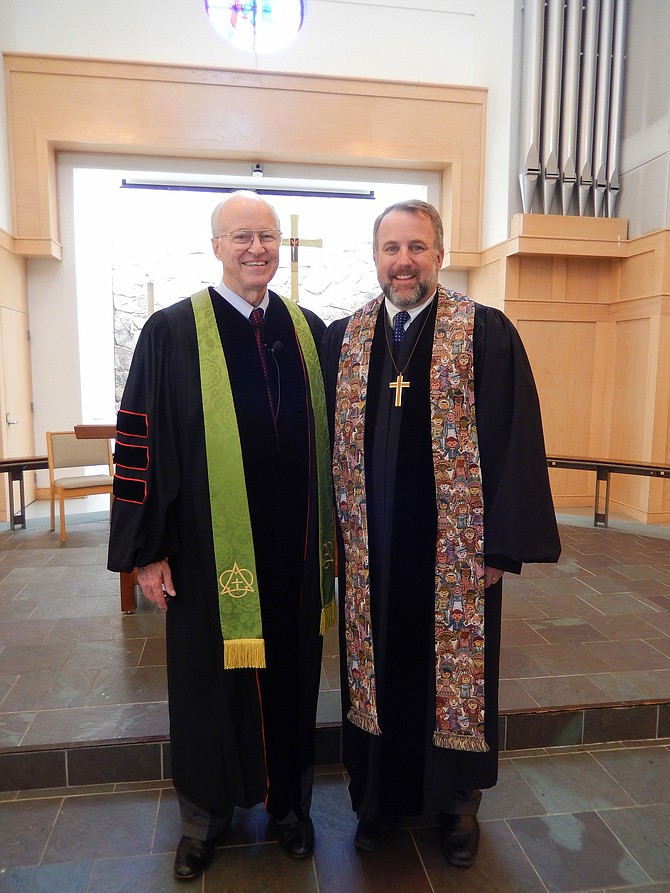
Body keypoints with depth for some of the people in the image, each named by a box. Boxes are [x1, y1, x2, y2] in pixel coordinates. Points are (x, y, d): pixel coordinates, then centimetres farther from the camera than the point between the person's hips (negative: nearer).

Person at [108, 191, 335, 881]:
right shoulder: (172, 332, -5)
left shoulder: (309, 330, 6)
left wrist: (331, 533, 9)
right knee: (211, 686, 15)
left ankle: (289, 804, 43)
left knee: (290, 679, 17)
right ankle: (204, 817, 41)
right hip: (211, 553, -2)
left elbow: (326, 436, 10)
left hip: (295, 551, 3)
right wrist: (146, 552, -7)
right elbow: (139, 443, -5)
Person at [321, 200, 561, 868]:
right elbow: (327, 440, 8)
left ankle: (456, 803, 39)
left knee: (455, 672, 13)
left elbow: (515, 439, -7)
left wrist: (505, 543, -10)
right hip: (369, 549, 3)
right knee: (378, 672, 16)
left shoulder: (486, 333, -6)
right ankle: (381, 797, 41)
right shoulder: (341, 338, 5)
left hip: (456, 549, -2)